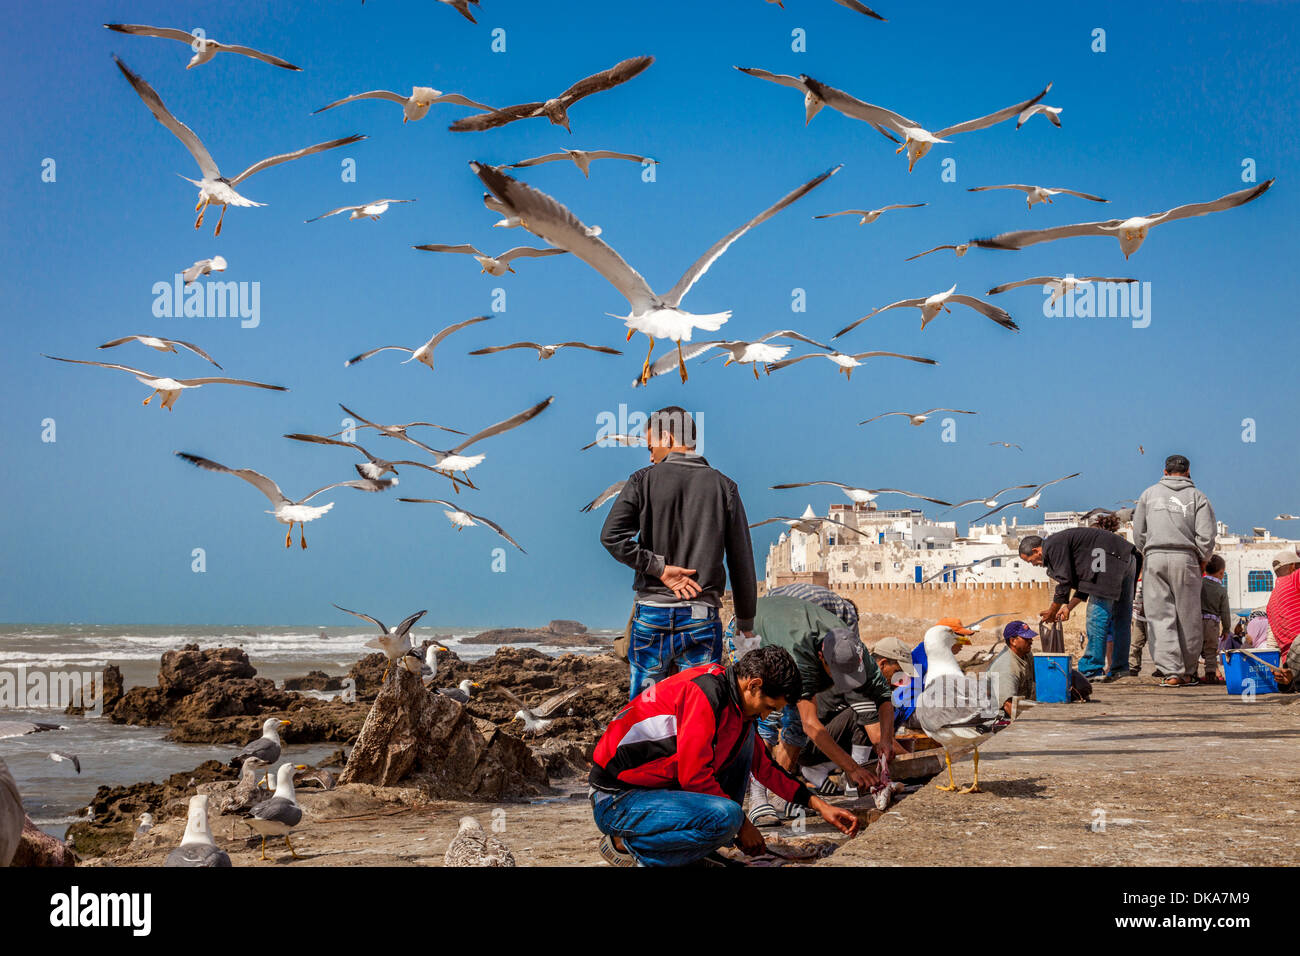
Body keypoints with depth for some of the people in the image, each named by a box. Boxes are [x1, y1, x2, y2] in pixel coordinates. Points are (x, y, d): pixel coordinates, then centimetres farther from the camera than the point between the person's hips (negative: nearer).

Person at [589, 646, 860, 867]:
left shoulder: (737, 705, 10)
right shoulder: (703, 694, -20)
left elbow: (763, 766, 24)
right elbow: (694, 776, -22)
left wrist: (820, 806, 20)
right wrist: (742, 824, -11)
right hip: (616, 802, -10)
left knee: (743, 735, 9)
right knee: (725, 816, -31)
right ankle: (628, 844, -12)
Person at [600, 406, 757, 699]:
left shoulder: (644, 481, 1)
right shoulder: (723, 486, 5)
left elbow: (611, 536, -12)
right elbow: (741, 560, 6)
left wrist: (659, 567, -7)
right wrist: (746, 620, 13)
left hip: (652, 615, -1)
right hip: (703, 619, 1)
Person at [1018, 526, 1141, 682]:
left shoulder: (1054, 546, -7)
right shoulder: (1062, 542, 24)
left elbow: (1065, 582, -11)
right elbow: (1082, 582, 27)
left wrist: (1052, 612, 0)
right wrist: (1068, 607, 21)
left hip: (1113, 561, -11)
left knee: (1098, 613, -8)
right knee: (1120, 618, 12)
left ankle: (1091, 670, -7)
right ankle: (1120, 668, 16)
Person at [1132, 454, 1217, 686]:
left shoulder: (1149, 493, 12)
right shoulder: (1197, 496, 6)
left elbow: (1138, 532, 10)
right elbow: (1206, 535, -1)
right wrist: (1203, 560, 12)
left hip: (1154, 558, 1)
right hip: (1185, 558, -1)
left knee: (1160, 616, 0)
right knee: (1188, 617, 6)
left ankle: (1170, 671, -9)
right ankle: (1188, 672, 12)